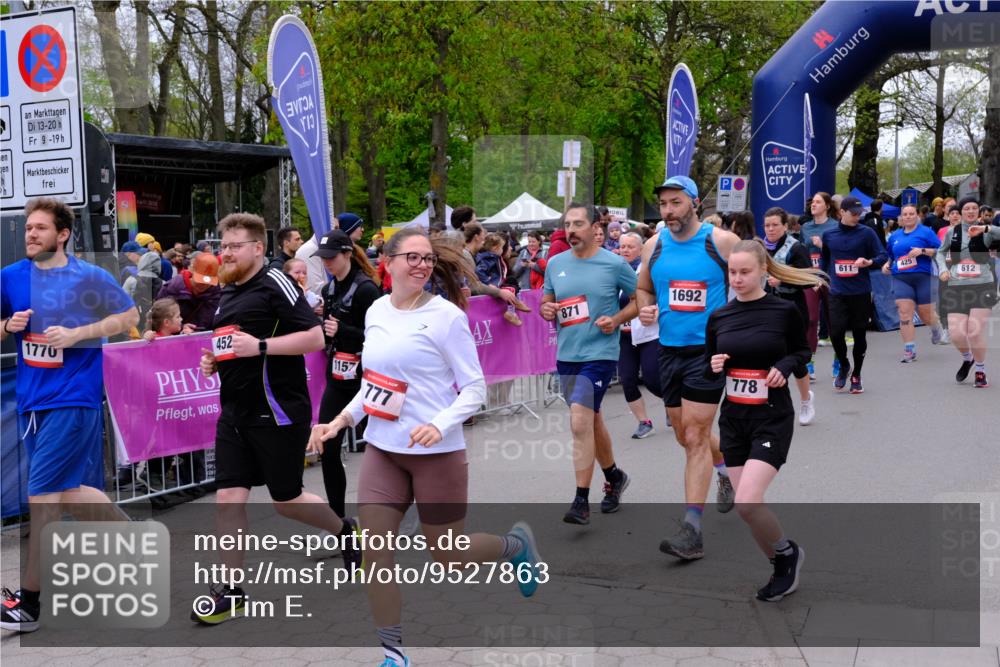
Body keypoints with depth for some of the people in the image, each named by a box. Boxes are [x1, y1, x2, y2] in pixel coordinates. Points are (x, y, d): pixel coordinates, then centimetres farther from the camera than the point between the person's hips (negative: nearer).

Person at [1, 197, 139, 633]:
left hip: (72, 397, -6)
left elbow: (129, 316, 0)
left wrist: (76, 334, -12)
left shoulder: (90, 277, -6)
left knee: (43, 493, -9)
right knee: (67, 490, 12)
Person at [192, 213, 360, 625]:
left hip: (278, 412, -7)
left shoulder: (275, 285, -12)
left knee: (285, 499, 5)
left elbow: (314, 337, -18)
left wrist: (260, 346, -24)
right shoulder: (227, 293, 14)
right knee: (228, 497, 1)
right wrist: (213, 360, 9)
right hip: (235, 412, 7)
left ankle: (344, 530, 33)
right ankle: (232, 591, 9)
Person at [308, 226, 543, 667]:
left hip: (437, 453, -5)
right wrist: (340, 421, 7)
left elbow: (475, 388, -11)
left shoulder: (445, 315, -11)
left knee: (449, 557, 7)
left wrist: (440, 425, -26)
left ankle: (515, 545, 39)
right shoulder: (376, 312, 6)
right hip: (381, 450, 5)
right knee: (374, 551, -4)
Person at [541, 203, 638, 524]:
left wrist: (617, 319, -12)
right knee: (591, 420, 18)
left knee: (580, 422, -17)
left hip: (599, 354, -6)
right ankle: (614, 477, 40)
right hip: (566, 355, 6)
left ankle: (581, 501, -11)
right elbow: (547, 301, 18)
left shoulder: (615, 264, -7)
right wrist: (546, 310, -5)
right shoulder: (556, 263, 7)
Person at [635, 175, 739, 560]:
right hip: (669, 350, 6)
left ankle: (692, 529, -6)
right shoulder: (653, 246, 5)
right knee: (686, 436, 17)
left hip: (708, 350, -6)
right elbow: (643, 288, 20)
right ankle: (725, 467, 49)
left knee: (695, 437, -9)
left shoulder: (721, 241, -8)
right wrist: (645, 310, -2)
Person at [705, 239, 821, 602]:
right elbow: (707, 369, 11)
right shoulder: (718, 317, 2)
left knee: (747, 502, -18)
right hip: (732, 419, 5)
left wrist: (786, 365, -13)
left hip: (773, 418, -5)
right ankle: (783, 569, 27)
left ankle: (788, 552, 11)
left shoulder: (785, 310, -8)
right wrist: (714, 367, -11)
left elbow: (803, 350, 8)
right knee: (745, 505, 5)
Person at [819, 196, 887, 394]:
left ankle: (856, 375, 23)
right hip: (837, 293, 1)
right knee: (836, 333, -8)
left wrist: (869, 262, -22)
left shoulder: (866, 233, -2)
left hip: (861, 293, -1)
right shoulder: (829, 235, 6)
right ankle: (843, 366, 20)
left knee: (860, 335, 7)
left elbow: (882, 256, -3)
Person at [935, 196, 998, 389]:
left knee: (975, 333, -8)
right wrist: (942, 269, 2)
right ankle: (967, 358, 30)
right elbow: (940, 253, 19)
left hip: (982, 286, -2)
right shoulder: (952, 232, 6)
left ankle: (980, 371, 16)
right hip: (957, 287, 2)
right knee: (956, 334, -4)